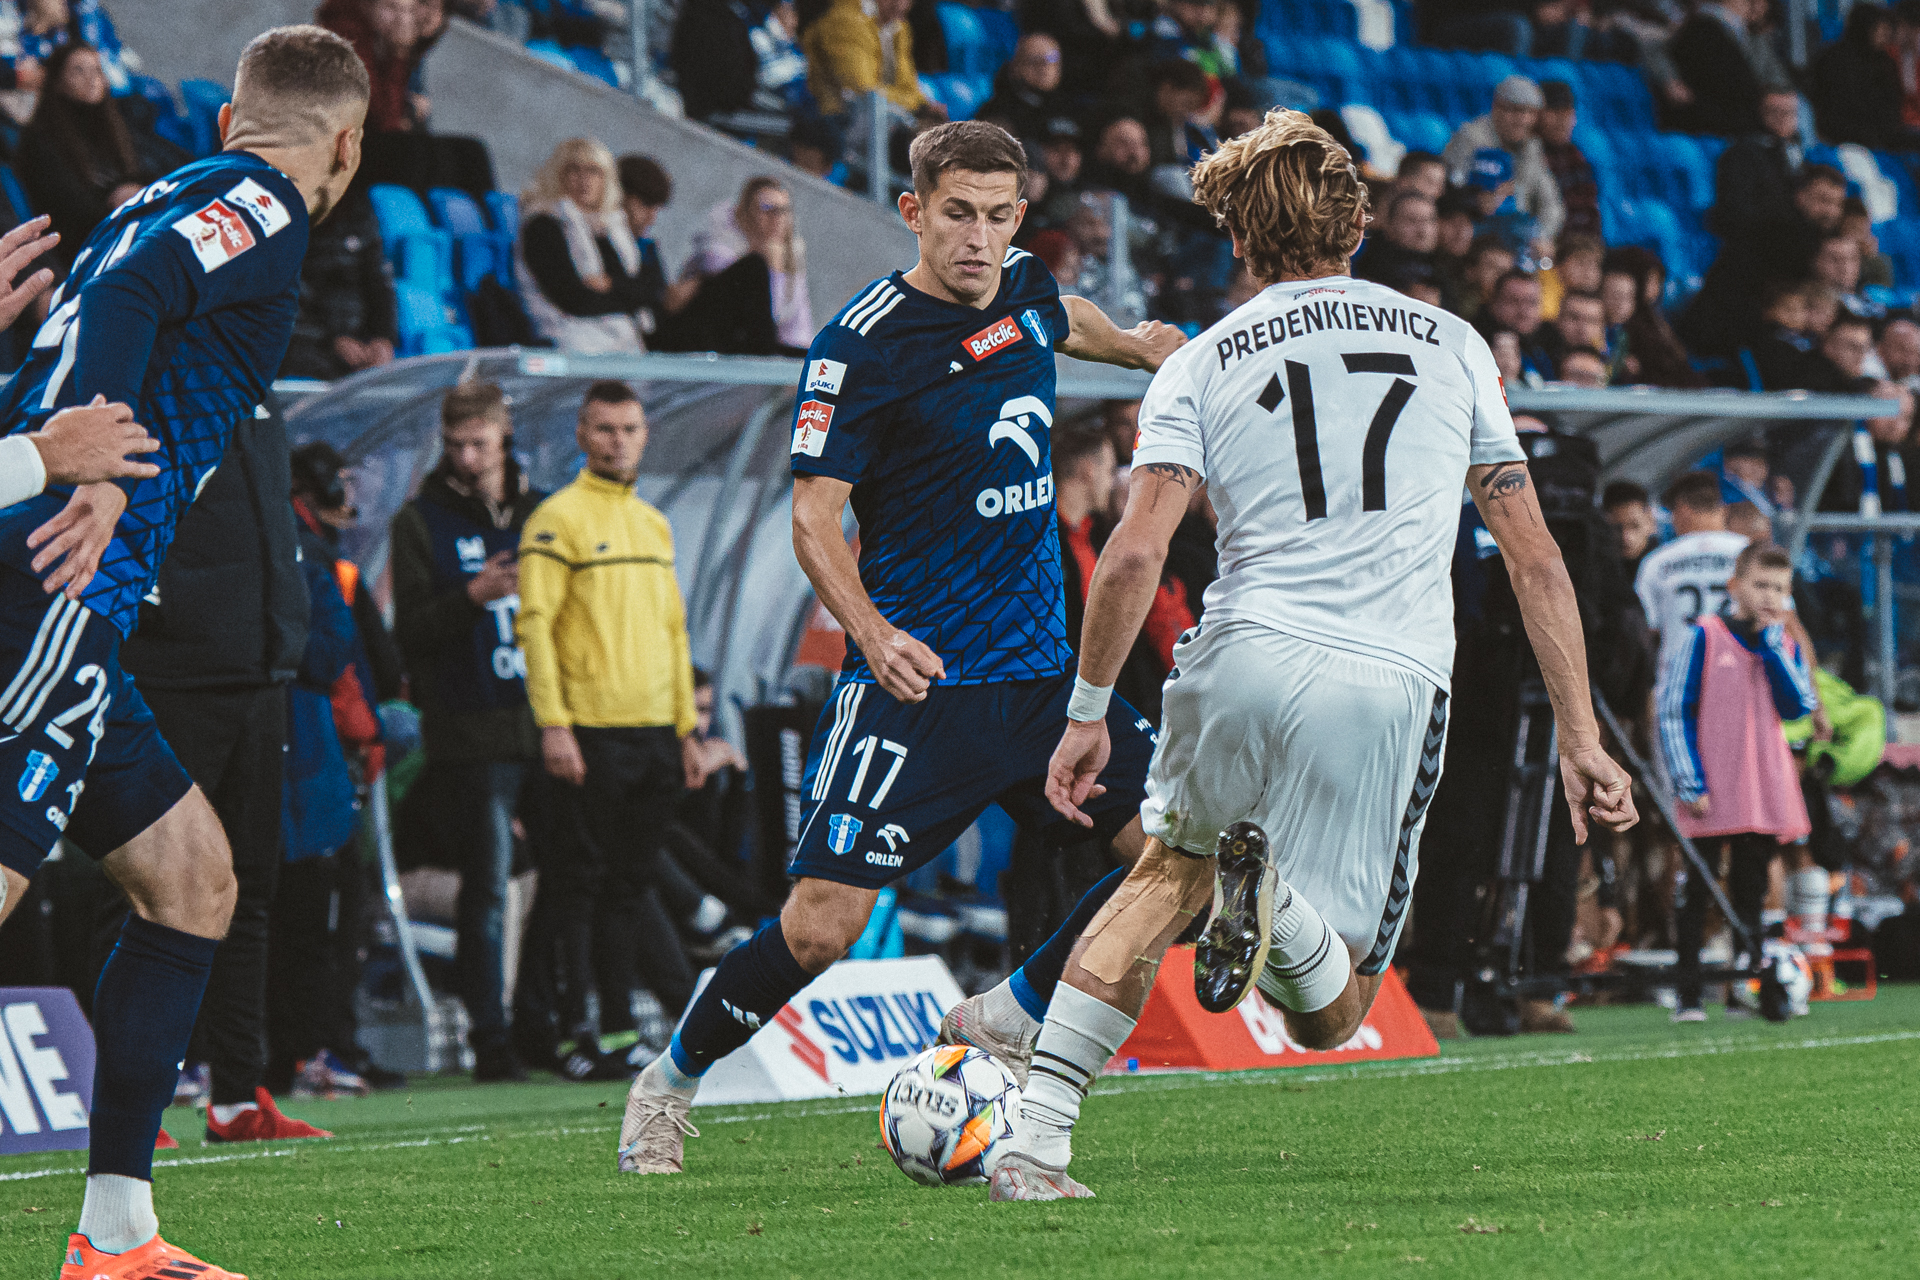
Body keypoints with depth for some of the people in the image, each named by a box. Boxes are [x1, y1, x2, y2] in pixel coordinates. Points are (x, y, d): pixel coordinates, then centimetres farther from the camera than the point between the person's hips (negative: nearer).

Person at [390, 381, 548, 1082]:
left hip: (549, 725, 4)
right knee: (487, 885, -6)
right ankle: (490, 1035, -3)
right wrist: (474, 596, -21)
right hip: (472, 735, -4)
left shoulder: (542, 512, 14)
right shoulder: (421, 522, 3)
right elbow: (412, 630, -5)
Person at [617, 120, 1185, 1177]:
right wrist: (873, 634, -29)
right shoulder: (863, 343, -13)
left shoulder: (1026, 292, 7)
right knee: (821, 925, -11)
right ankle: (668, 1085, 12)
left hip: (1039, 667, 7)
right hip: (918, 677, -7)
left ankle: (1006, 1020, 11)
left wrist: (1135, 344, 50)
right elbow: (813, 513, -15)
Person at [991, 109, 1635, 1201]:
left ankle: (1037, 1139, 12)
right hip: (1396, 690, 0)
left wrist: (1089, 712, 9)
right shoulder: (1452, 345, 15)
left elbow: (1135, 556, -2)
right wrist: (1581, 739, 14)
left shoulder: (1203, 365, 10)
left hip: (1247, 661, 0)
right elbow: (1535, 556, 12)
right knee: (1329, 1020, 10)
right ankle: (1276, 898, -26)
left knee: (1169, 871, 28)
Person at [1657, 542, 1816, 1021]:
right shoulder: (1704, 637, -5)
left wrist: (1772, 646, -8)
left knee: (1751, 894, 10)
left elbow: (1798, 706, -5)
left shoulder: (1786, 647, 10)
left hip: (1766, 798, 4)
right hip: (1709, 800, -4)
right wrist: (1689, 782, -11)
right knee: (1696, 894, -1)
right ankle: (1689, 994, 4)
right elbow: (1672, 711, -6)